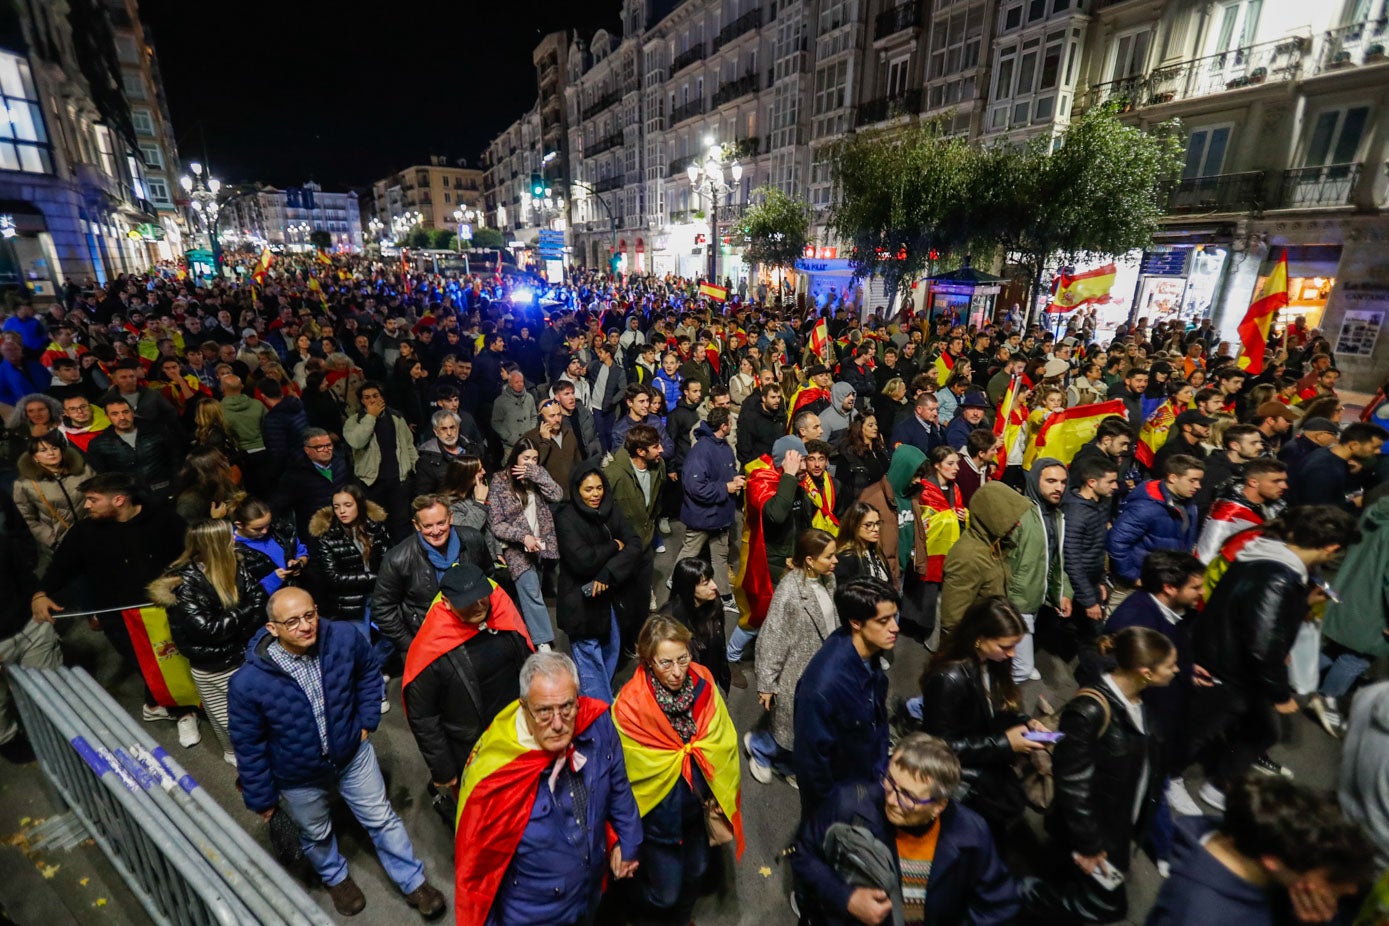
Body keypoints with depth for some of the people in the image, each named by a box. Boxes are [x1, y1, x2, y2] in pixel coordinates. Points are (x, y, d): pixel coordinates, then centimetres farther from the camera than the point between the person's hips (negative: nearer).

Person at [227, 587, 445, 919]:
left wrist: (367, 719, -4)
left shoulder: (344, 639, -27)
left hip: (353, 754, 1)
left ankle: (413, 881, 38)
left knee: (382, 819, 16)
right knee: (317, 835, 27)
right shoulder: (247, 682, -29)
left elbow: (370, 670, -3)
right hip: (297, 777, 0)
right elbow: (249, 747, -13)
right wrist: (261, 798, -3)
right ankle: (336, 877, 59)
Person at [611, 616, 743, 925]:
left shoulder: (702, 682, -18)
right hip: (658, 811, -4)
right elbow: (631, 768, -16)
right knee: (665, 892, 12)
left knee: (696, 871, 24)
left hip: (699, 804, 4)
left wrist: (721, 794, -6)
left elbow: (723, 740, -6)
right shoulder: (630, 703, -29)